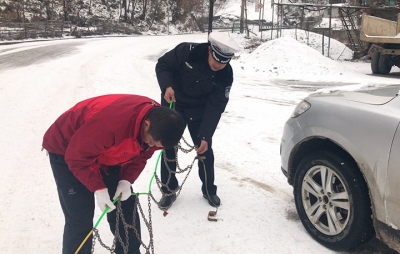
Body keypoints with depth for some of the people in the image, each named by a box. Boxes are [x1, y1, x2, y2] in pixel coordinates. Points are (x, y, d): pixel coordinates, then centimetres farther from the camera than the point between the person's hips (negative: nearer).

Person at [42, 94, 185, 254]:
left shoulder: (158, 124, -18)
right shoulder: (111, 122, -42)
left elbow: (141, 154, -2)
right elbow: (77, 158, -30)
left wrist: (127, 180, -15)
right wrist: (98, 188, -28)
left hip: (106, 152, 7)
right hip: (66, 151, -6)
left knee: (126, 207, 7)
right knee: (80, 219, -9)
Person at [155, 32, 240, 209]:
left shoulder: (225, 75, -21)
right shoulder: (187, 51, -27)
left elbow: (215, 108, -21)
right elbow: (162, 65, -13)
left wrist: (205, 136, -26)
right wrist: (167, 86, -31)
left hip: (199, 110, 1)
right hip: (173, 104, -1)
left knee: (205, 149, 3)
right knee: (168, 146, 3)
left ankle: (209, 190, 23)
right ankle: (168, 190, 20)